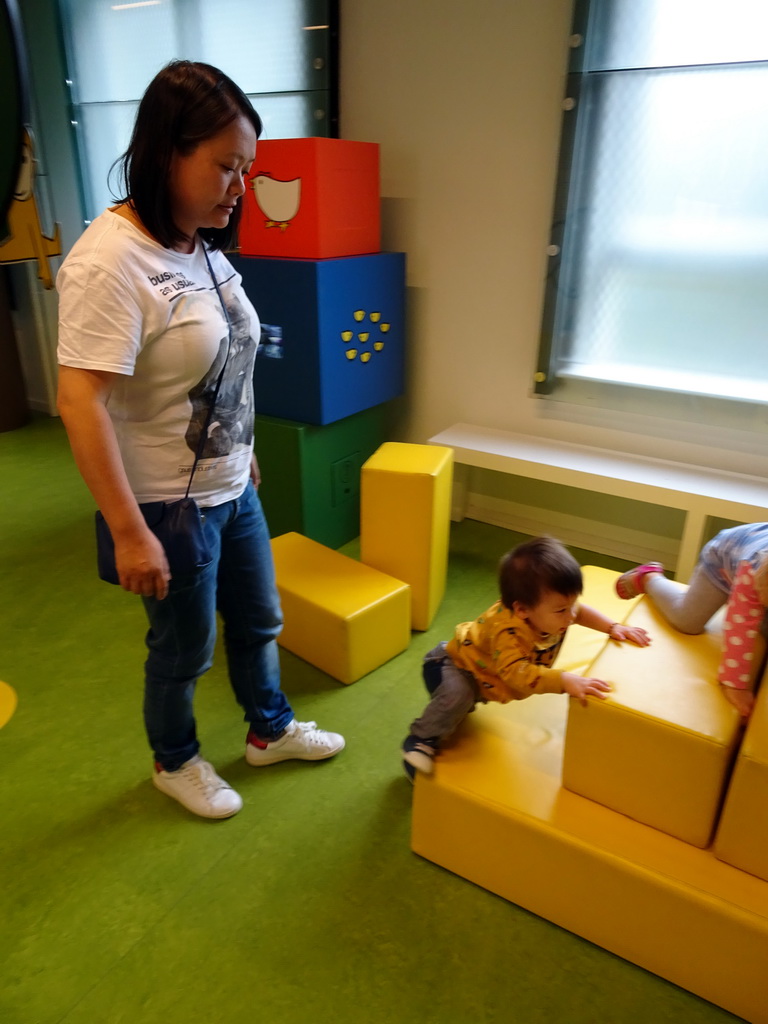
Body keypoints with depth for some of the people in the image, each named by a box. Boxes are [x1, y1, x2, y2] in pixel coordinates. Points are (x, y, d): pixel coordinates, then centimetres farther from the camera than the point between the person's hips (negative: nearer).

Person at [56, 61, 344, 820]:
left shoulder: (204, 247, 2)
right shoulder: (110, 260, -22)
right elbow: (80, 401, -26)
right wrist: (129, 532, -26)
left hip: (233, 488, 8)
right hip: (173, 504, -7)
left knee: (258, 621, 23)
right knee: (185, 649, 14)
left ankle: (270, 730, 48)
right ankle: (174, 762, 44)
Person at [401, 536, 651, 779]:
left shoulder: (550, 609, -18)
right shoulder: (507, 630, -44)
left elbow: (581, 611, 3)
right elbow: (516, 673, -55)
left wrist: (613, 627, -9)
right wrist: (564, 681, -62)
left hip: (479, 663, 9)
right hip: (452, 663, -8)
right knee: (457, 695, -31)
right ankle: (421, 740, -11)